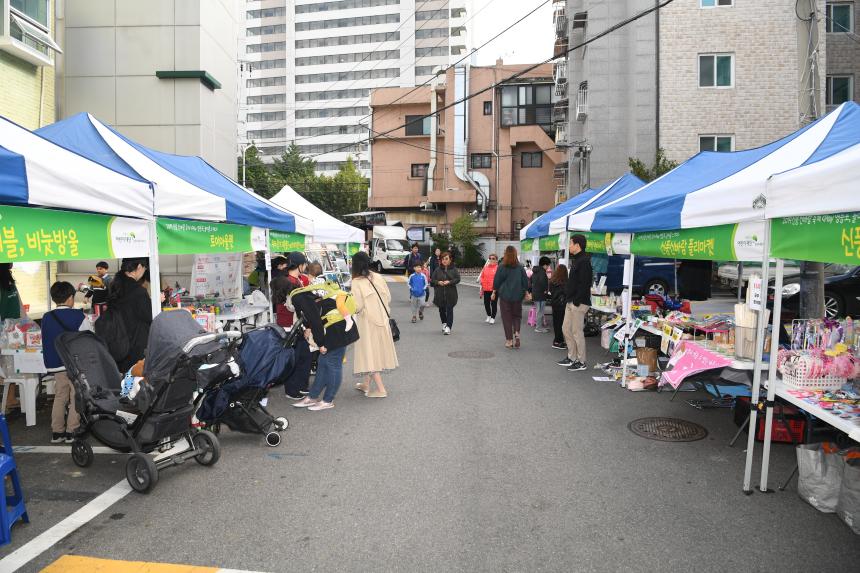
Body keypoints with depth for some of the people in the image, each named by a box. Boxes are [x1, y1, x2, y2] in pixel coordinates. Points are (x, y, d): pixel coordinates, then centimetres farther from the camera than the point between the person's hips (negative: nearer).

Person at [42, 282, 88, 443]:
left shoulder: (46, 318, 3)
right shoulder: (78, 316, -9)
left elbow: (46, 343, 8)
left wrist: (49, 364, 18)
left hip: (56, 364, 4)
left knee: (59, 398, 13)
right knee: (76, 398, 4)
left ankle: (56, 432, 16)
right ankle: (71, 432, 5)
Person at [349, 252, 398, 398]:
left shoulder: (357, 282, -15)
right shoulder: (377, 277, 1)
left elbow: (357, 306, -18)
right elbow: (388, 297, 4)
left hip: (368, 322, -6)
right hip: (382, 319, 6)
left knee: (369, 353, 1)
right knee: (376, 351, 15)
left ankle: (381, 389, -1)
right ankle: (366, 384, 29)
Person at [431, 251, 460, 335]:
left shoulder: (454, 269, 0)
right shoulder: (438, 269, 5)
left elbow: (457, 279, -6)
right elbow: (432, 280, 5)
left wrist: (449, 282, -20)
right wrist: (438, 282, -13)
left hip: (450, 294, -3)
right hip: (440, 294, 3)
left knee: (449, 310, -5)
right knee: (441, 309, 12)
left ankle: (448, 327, -4)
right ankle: (444, 323, 34)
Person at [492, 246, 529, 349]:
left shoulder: (502, 267, -6)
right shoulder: (520, 267, 0)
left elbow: (497, 281, -2)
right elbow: (525, 281, 5)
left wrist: (494, 292, 8)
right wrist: (526, 292, 15)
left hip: (505, 296, -2)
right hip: (517, 296, 2)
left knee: (506, 317, 5)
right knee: (517, 315, 16)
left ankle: (509, 340, 5)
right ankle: (516, 333, -7)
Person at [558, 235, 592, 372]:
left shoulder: (584, 261, -16)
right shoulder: (576, 260, 16)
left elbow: (584, 284, -22)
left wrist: (577, 301, -22)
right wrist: (567, 297, 14)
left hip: (578, 303, -10)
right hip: (571, 302, 10)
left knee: (577, 332, -3)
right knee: (566, 329, 15)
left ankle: (581, 362, 8)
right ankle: (572, 358, 26)